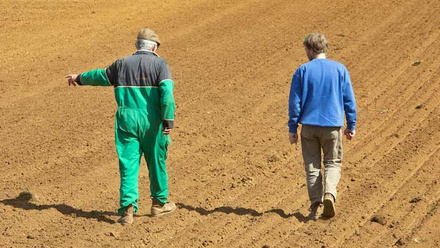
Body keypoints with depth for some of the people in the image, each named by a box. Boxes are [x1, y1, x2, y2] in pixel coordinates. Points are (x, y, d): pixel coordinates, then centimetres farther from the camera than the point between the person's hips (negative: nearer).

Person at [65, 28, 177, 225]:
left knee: (128, 164, 3)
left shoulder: (122, 64, 11)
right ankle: (159, 203, 26)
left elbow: (100, 76, 26)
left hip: (126, 119, 2)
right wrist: (168, 120, -15)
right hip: (151, 120, -2)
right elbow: (167, 92, -13)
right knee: (156, 161, 13)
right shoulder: (159, 64, 0)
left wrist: (79, 78, 44)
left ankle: (128, 207, -7)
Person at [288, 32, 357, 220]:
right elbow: (349, 100, 2)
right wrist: (351, 126, 10)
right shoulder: (340, 69, 0)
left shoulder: (302, 71, -3)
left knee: (312, 166, 11)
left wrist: (292, 129, 4)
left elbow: (295, 102, -3)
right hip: (332, 126, 0)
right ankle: (329, 193, -11)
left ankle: (316, 205, 5)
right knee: (333, 163, 14)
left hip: (309, 126, 0)